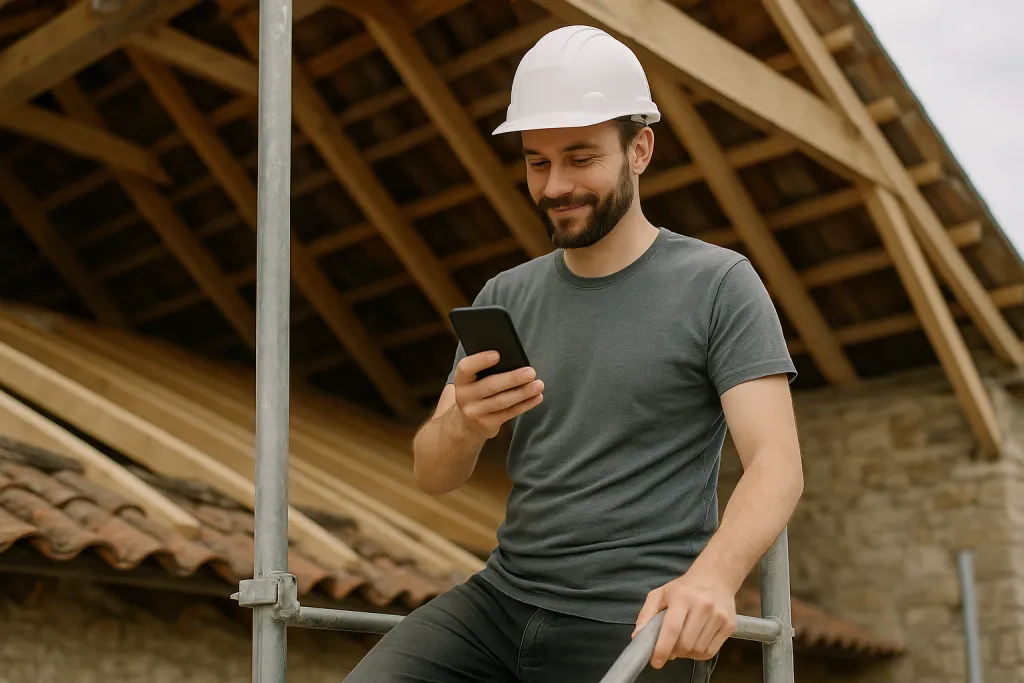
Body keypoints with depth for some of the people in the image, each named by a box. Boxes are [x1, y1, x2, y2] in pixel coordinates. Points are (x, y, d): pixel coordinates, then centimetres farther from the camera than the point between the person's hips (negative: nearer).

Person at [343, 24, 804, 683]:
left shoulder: (718, 283, -3)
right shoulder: (505, 297, 11)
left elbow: (777, 462, -12)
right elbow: (434, 476, 7)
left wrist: (714, 574, -32)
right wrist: (465, 424, -17)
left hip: (638, 622, -4)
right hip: (503, 598, 4)